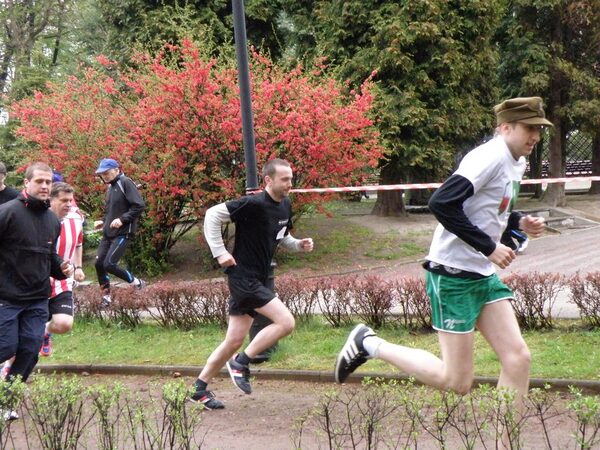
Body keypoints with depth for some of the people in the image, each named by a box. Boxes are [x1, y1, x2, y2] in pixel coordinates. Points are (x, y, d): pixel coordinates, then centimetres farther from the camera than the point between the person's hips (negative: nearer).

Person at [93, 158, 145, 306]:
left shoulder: (125, 183, -11)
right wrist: (103, 221, 9)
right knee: (99, 263, 4)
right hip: (108, 233, 9)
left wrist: (122, 219, -23)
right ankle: (106, 296, 18)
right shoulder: (110, 187, 15)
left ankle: (136, 282, 6)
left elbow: (139, 205, -19)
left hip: (123, 233, -9)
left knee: (109, 264, -14)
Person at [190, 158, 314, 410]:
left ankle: (200, 389, 21)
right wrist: (220, 253, -18)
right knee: (286, 322, -16)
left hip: (257, 280, 9)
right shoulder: (253, 204, -18)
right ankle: (241, 363, -2)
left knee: (235, 340, 11)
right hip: (243, 277, -9)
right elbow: (213, 215, -18)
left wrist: (299, 245, 4)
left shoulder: (285, 207, 8)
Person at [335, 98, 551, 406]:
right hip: (453, 275, -9)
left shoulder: (517, 163, 11)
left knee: (518, 358, -2)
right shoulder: (490, 157, -18)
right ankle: (370, 344, 10)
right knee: (457, 382, -3)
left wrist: (519, 222, 6)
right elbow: (441, 204, -27)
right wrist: (489, 247, -24)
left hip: (484, 276, 9)